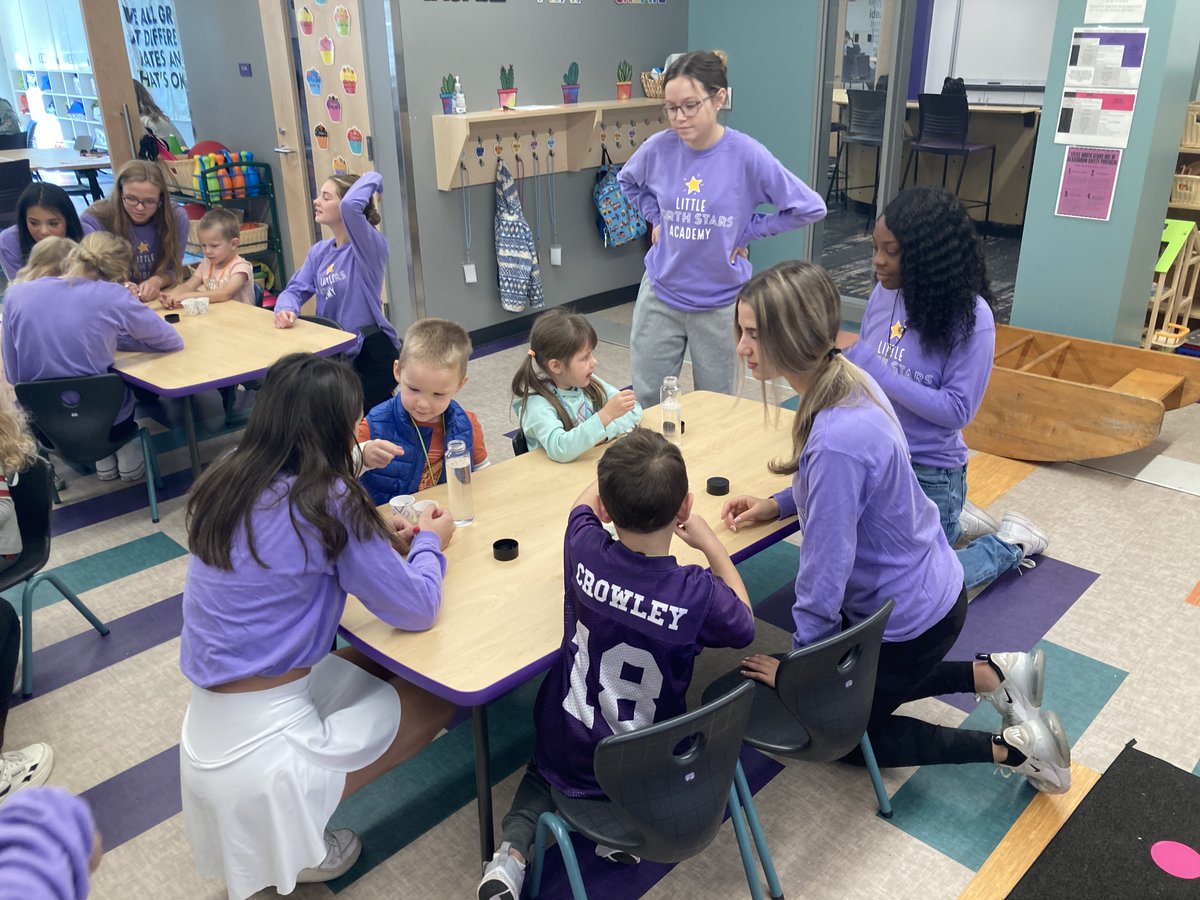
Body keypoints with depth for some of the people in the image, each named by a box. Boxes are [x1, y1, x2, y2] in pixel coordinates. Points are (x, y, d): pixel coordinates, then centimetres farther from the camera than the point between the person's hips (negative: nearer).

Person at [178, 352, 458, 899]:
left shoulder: (226, 482, 2)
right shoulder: (326, 501, -20)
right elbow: (417, 610, -13)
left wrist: (378, 541, 12)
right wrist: (429, 543, 6)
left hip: (206, 726, 7)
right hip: (261, 739, -7)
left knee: (373, 665, 24)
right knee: (435, 699, 11)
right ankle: (291, 834, 7)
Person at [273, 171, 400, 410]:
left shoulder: (369, 246, -16)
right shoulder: (319, 251, 7)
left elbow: (351, 205, -34)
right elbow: (296, 289, 3)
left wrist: (373, 179, -17)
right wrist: (285, 310, -19)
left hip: (373, 355, -7)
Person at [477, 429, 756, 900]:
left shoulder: (584, 549, -21)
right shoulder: (699, 592, -28)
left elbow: (585, 500, 4)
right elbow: (744, 625, -3)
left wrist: (618, 480, 22)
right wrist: (709, 541, 2)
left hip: (568, 754, 1)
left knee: (544, 770, 35)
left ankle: (514, 847, 8)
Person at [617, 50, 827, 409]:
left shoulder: (746, 154, -15)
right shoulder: (658, 147, -7)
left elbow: (810, 207, -10)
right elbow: (628, 181, 17)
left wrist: (747, 231, -10)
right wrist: (656, 218, 3)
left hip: (721, 302, -2)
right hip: (660, 295, 2)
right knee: (647, 400, 10)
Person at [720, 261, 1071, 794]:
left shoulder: (837, 441, -38)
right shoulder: (847, 378, -9)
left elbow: (825, 571, -29)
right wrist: (778, 504, 0)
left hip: (909, 618, -8)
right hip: (929, 584, 9)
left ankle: (1012, 749, 13)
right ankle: (995, 674, 24)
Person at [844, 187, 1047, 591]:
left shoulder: (970, 316, -20)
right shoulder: (884, 293, -5)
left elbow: (958, 410, -22)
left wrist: (879, 374, -27)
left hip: (928, 473, -6)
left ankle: (1011, 543, 27)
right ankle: (953, 520, 40)